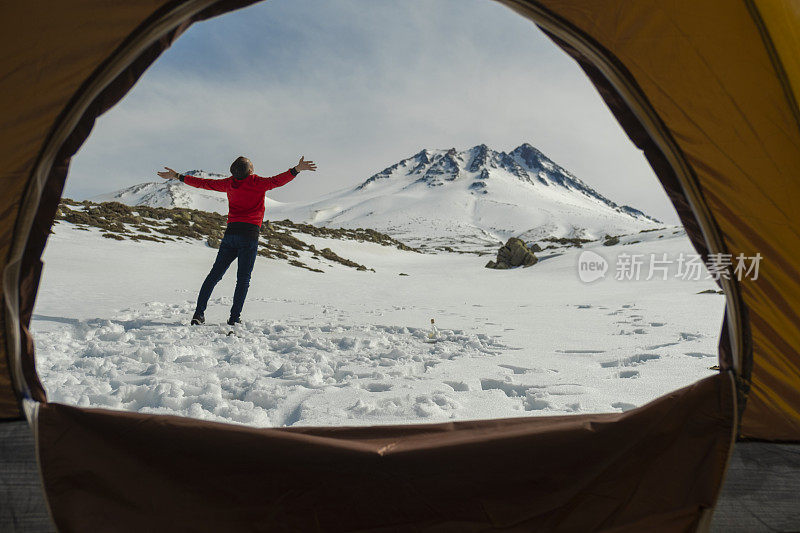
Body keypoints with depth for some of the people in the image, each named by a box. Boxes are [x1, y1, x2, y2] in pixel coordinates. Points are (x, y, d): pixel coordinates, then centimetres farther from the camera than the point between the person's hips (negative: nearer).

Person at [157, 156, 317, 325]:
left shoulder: (230, 183, 11)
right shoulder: (257, 183, -2)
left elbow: (204, 183, 18)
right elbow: (277, 181, -15)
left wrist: (178, 176, 29)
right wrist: (296, 169, -18)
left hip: (231, 231, 4)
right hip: (249, 234, -4)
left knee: (214, 275, 7)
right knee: (243, 279, 0)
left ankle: (199, 313, 2)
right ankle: (234, 318, -3)